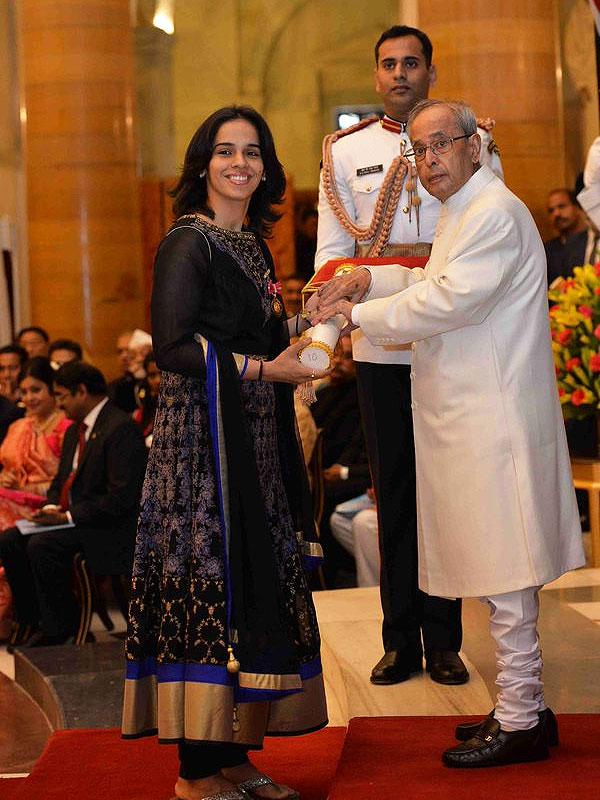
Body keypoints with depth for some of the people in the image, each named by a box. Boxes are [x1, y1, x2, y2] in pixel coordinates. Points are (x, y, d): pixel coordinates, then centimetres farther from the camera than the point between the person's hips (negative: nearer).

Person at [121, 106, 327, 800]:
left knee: (252, 587, 7)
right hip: (202, 438, -8)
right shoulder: (189, 242, -8)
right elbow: (172, 347, -16)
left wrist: (304, 320, 6)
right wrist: (264, 368, -16)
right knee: (211, 583, -8)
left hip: (254, 443, 9)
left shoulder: (251, 244, 17)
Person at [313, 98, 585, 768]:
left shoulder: (495, 213, -15)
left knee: (505, 575, -5)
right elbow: (439, 283, 33)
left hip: (494, 420, -10)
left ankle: (519, 723, 3)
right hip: (469, 417, 10)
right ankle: (525, 705, 24)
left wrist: (358, 312, -10)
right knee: (499, 572, 15)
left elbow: (448, 301, -20)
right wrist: (371, 280, 18)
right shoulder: (461, 212, 19)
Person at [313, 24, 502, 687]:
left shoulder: (473, 142, 8)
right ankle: (400, 639, 13)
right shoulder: (344, 151, 12)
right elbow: (331, 248, 7)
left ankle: (443, 639, 12)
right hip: (380, 345, 1)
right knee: (393, 489, 5)